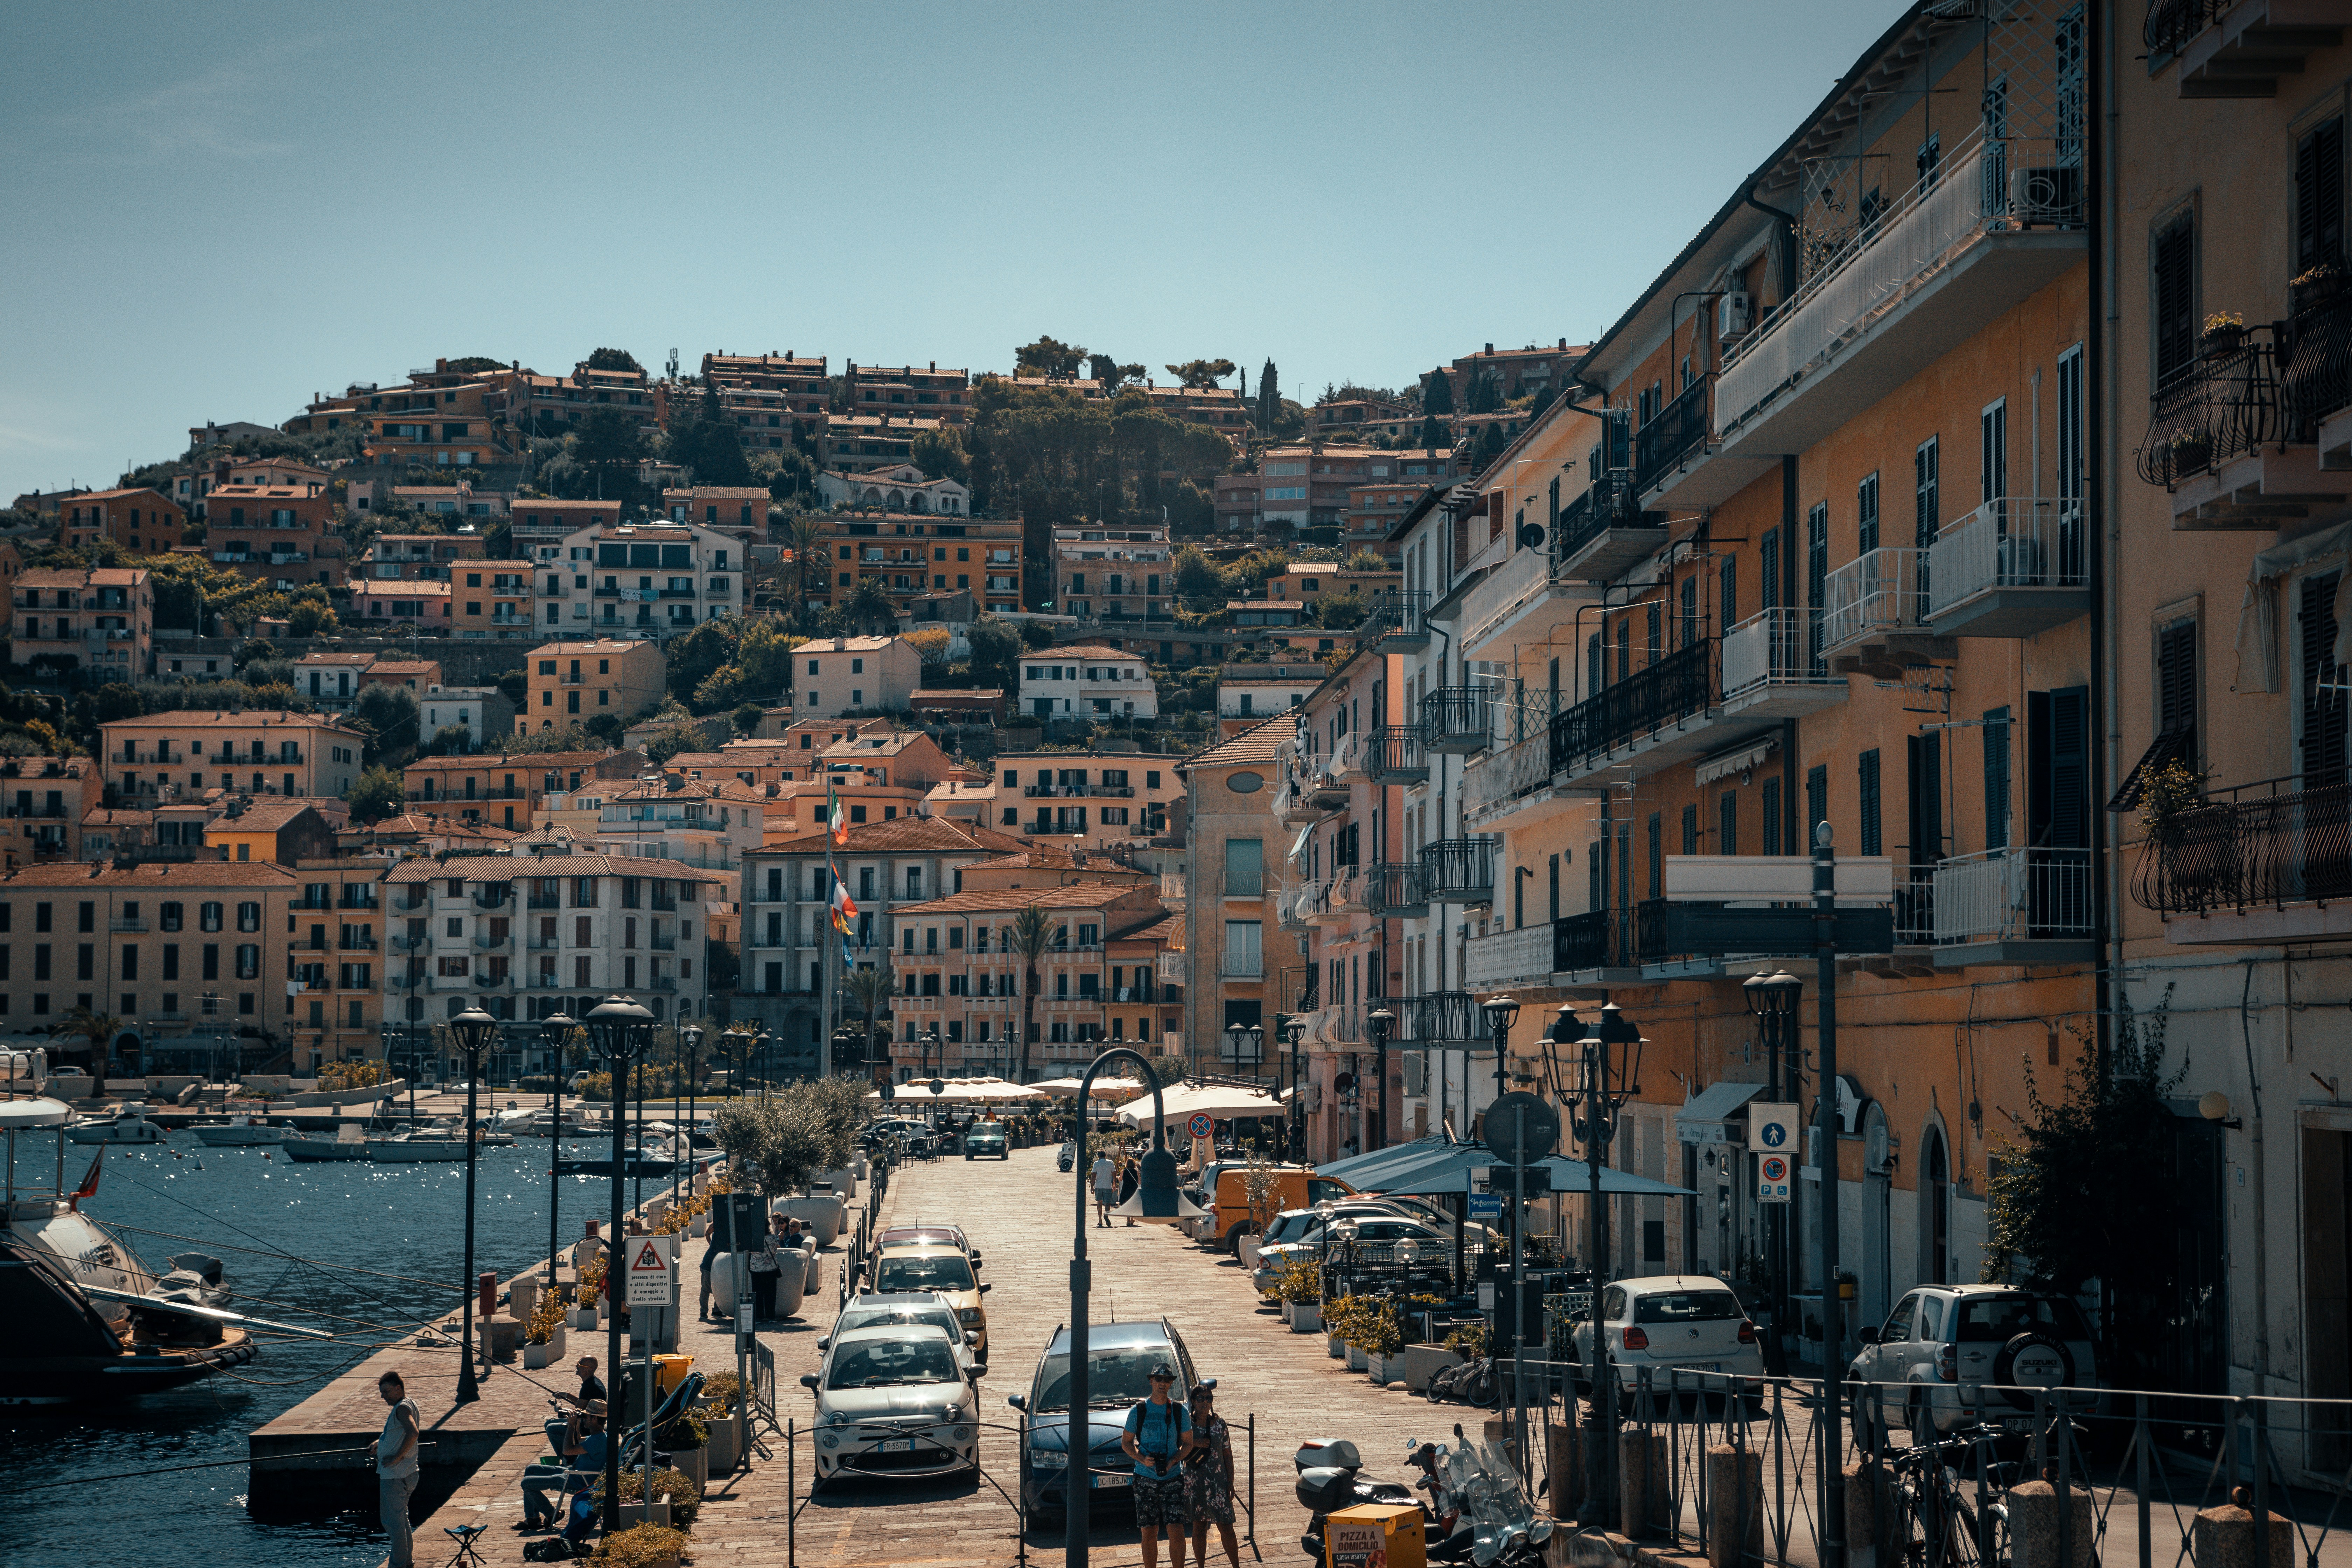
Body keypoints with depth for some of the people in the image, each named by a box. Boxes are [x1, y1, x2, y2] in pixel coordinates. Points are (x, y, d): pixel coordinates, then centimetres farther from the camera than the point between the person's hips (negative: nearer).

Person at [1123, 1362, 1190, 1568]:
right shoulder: (1138, 1411, 4)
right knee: (1149, 1533, 3)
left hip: (1173, 1479, 0)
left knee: (1176, 1532, -10)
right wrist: (1142, 1458, -11)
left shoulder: (1180, 1412, 5)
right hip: (1146, 1480, 0)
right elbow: (1126, 1442, 8)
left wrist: (1174, 1460, -9)